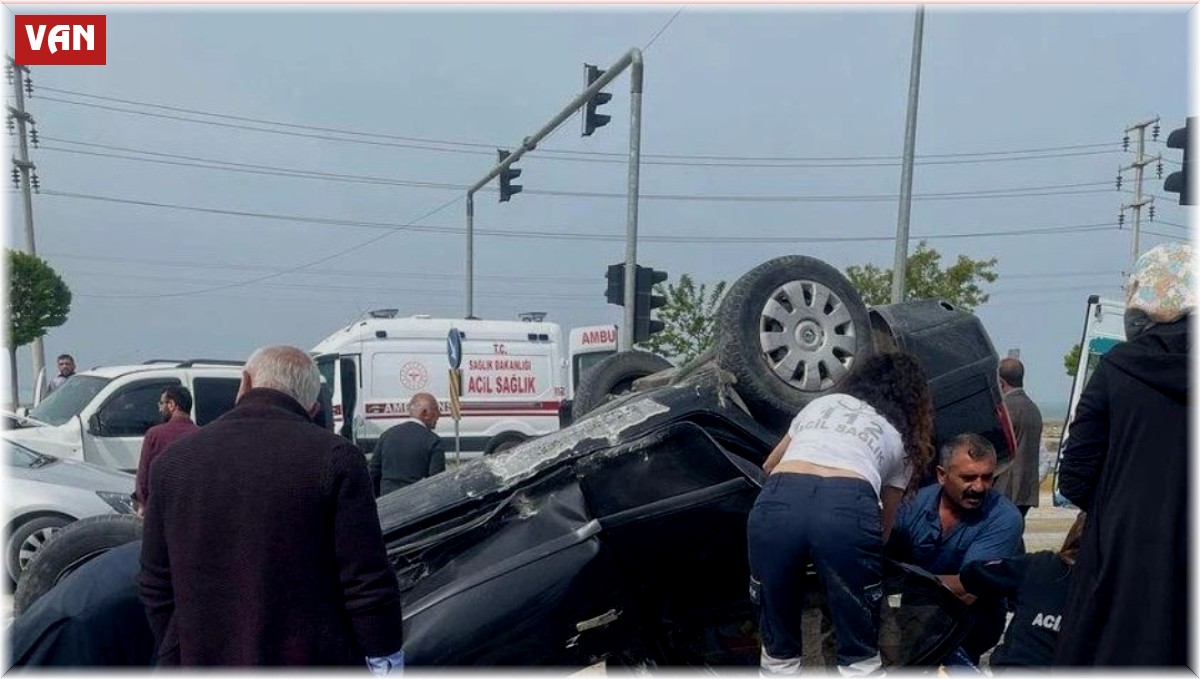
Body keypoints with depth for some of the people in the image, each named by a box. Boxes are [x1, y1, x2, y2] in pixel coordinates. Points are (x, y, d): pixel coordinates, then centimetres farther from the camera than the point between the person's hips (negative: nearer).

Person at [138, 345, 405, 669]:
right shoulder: (334, 458, -12)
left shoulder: (171, 462, 0)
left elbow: (156, 587, 6)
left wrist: (174, 657, 18)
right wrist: (385, 660, -2)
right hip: (312, 666, -3)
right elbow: (367, 582, -12)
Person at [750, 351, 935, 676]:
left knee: (778, 645, 19)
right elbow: (884, 522, 34)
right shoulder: (902, 440, 30)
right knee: (859, 651, 17)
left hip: (777, 502, 2)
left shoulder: (821, 403, 35)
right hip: (848, 508, -2)